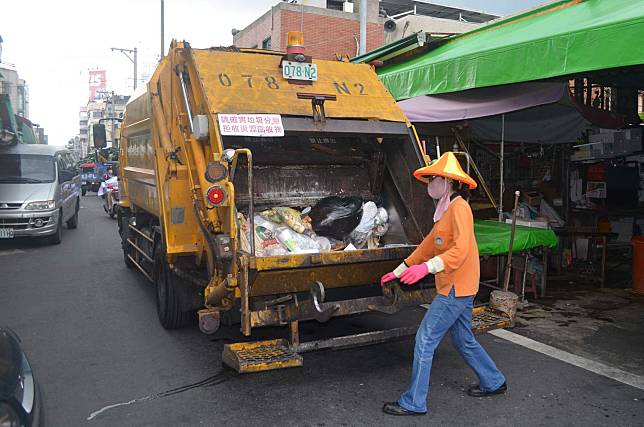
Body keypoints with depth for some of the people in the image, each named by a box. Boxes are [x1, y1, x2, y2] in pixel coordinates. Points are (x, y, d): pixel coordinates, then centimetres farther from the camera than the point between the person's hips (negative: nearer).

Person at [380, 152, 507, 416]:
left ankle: (413, 402, 5)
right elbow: (427, 246, 20)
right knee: (463, 340, 22)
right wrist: (398, 272, 21)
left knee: (424, 341, -5)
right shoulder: (445, 211, 16)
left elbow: (462, 249, -29)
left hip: (455, 289, -10)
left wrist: (428, 267, -38)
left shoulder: (459, 207, -15)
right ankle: (494, 383, 38)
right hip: (458, 288, 10)